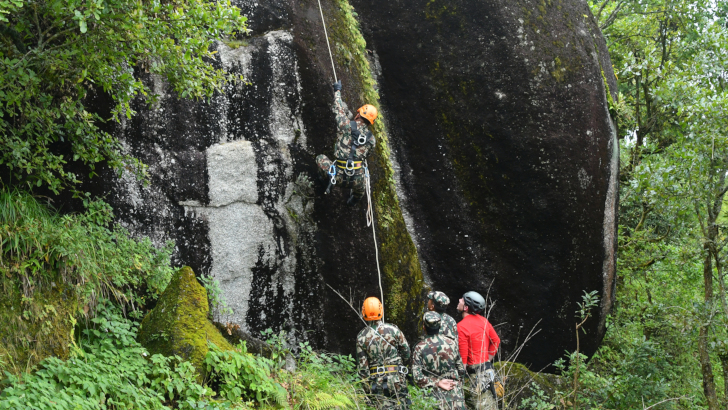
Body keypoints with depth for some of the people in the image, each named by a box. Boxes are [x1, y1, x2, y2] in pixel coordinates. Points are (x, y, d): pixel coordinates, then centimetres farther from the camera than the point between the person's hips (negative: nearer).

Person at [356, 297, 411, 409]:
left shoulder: (361, 337, -4)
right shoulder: (393, 329, -7)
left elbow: (362, 366, -2)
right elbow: (406, 353, 2)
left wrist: (368, 384, 7)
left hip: (376, 381, 1)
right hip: (396, 378, -1)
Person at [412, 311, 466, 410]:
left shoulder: (419, 348, -9)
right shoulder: (451, 343, -3)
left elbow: (417, 377, -15)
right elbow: (461, 369, 5)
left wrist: (437, 383, -8)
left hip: (435, 395, -1)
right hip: (455, 393, 1)